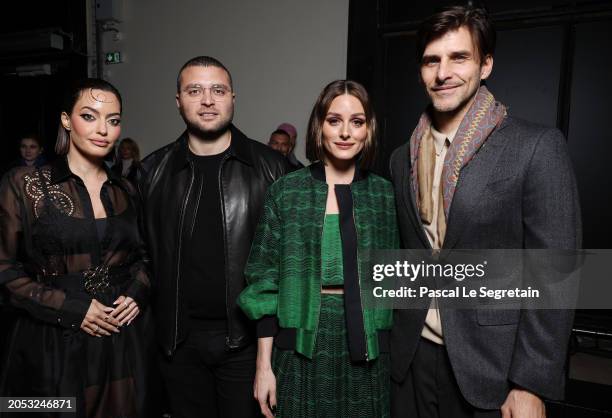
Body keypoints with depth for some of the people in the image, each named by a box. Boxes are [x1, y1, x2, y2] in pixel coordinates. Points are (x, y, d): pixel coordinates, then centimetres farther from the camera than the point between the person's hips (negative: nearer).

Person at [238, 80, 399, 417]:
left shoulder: (385, 194, 2)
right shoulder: (286, 191, -3)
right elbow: (266, 280, -3)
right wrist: (264, 364, -4)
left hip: (368, 348, 2)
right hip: (302, 345, -1)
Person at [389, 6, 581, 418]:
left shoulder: (537, 147, -11)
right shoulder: (404, 157, 4)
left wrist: (532, 385, -13)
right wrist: (397, 343, 9)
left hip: (490, 363, -4)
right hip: (413, 357, 4)